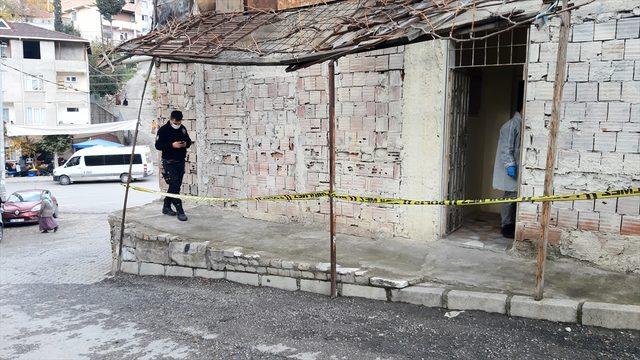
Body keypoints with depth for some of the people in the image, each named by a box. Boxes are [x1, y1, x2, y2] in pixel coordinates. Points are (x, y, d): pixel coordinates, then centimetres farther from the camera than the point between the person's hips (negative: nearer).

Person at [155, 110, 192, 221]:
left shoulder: (182, 128, 9)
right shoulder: (163, 130, -9)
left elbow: (189, 140, 20)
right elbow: (158, 145, -12)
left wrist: (186, 143, -4)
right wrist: (172, 145, -23)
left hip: (180, 161, 7)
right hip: (169, 162, -7)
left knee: (176, 186, 11)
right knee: (174, 186, -11)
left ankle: (166, 207, 26)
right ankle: (179, 211, -11)